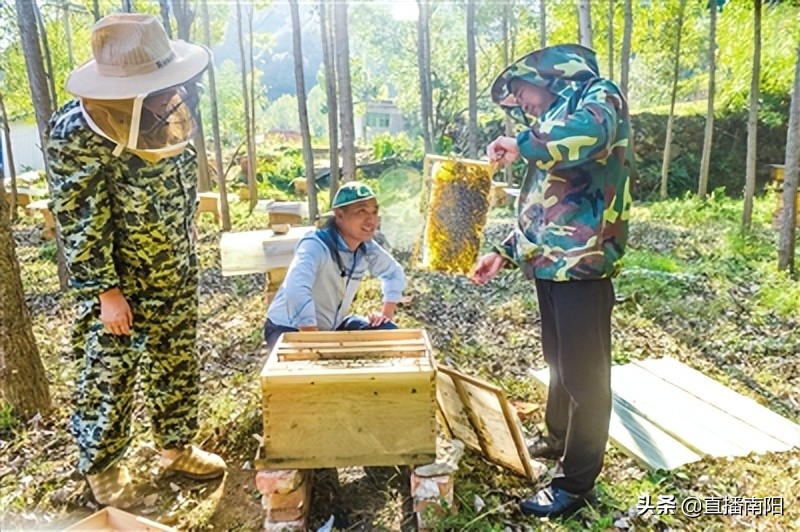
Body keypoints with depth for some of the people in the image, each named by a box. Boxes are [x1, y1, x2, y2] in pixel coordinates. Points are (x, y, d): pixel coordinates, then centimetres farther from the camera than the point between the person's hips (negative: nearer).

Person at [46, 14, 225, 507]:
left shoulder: (170, 110, -4)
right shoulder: (77, 134, -23)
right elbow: (79, 223, -19)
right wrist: (104, 291, -17)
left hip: (178, 279, 6)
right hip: (119, 285, -6)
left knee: (178, 368, 17)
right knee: (108, 379, 9)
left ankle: (178, 447, 37)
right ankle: (101, 466, 33)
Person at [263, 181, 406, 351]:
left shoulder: (367, 248, -8)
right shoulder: (316, 246, -30)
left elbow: (394, 273, 12)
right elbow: (296, 293, -46)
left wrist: (387, 312, -2)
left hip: (334, 326, 7)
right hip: (289, 328, -7)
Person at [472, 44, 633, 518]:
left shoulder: (600, 96, -5)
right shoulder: (554, 129, 21)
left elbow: (592, 132, -32)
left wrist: (522, 146, -20)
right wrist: (504, 254, 11)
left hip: (582, 264, -9)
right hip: (551, 265, 9)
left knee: (584, 374, 2)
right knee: (559, 362, 22)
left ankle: (577, 483, 15)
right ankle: (559, 440, 42)